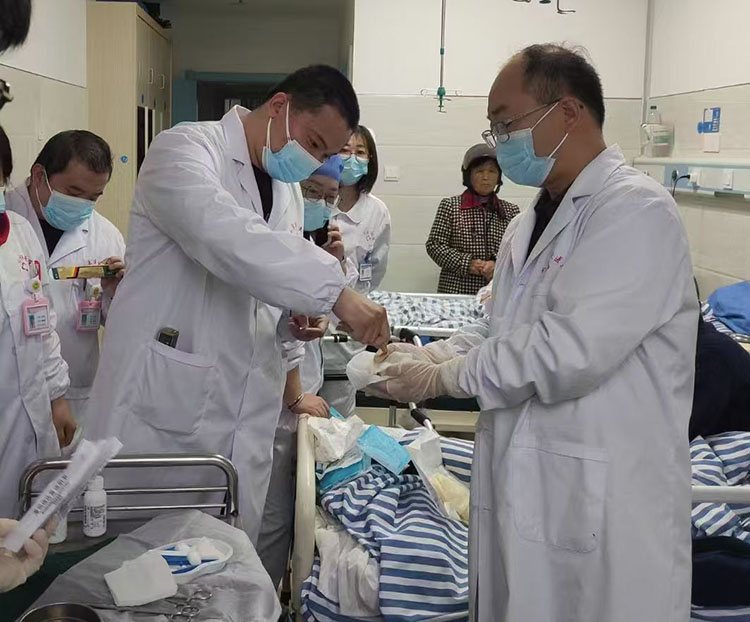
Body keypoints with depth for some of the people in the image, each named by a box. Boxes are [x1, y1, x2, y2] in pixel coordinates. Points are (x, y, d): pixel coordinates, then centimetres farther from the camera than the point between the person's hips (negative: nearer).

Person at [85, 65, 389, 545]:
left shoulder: (289, 189, 15)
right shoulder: (185, 149, -8)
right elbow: (226, 236, -28)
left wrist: (294, 315, 0)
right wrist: (334, 291, -34)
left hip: (243, 416, 7)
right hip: (164, 403, -6)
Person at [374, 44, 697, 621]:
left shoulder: (636, 210, -16)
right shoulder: (530, 223, 13)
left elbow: (570, 349, -25)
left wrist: (445, 378, -14)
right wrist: (425, 357, 0)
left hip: (601, 505, -8)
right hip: (522, 488, 8)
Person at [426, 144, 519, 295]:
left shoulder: (511, 210, 9)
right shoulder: (449, 206, 4)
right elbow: (434, 245, -1)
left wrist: (497, 264, -14)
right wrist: (466, 263, -12)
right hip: (455, 290, -1)